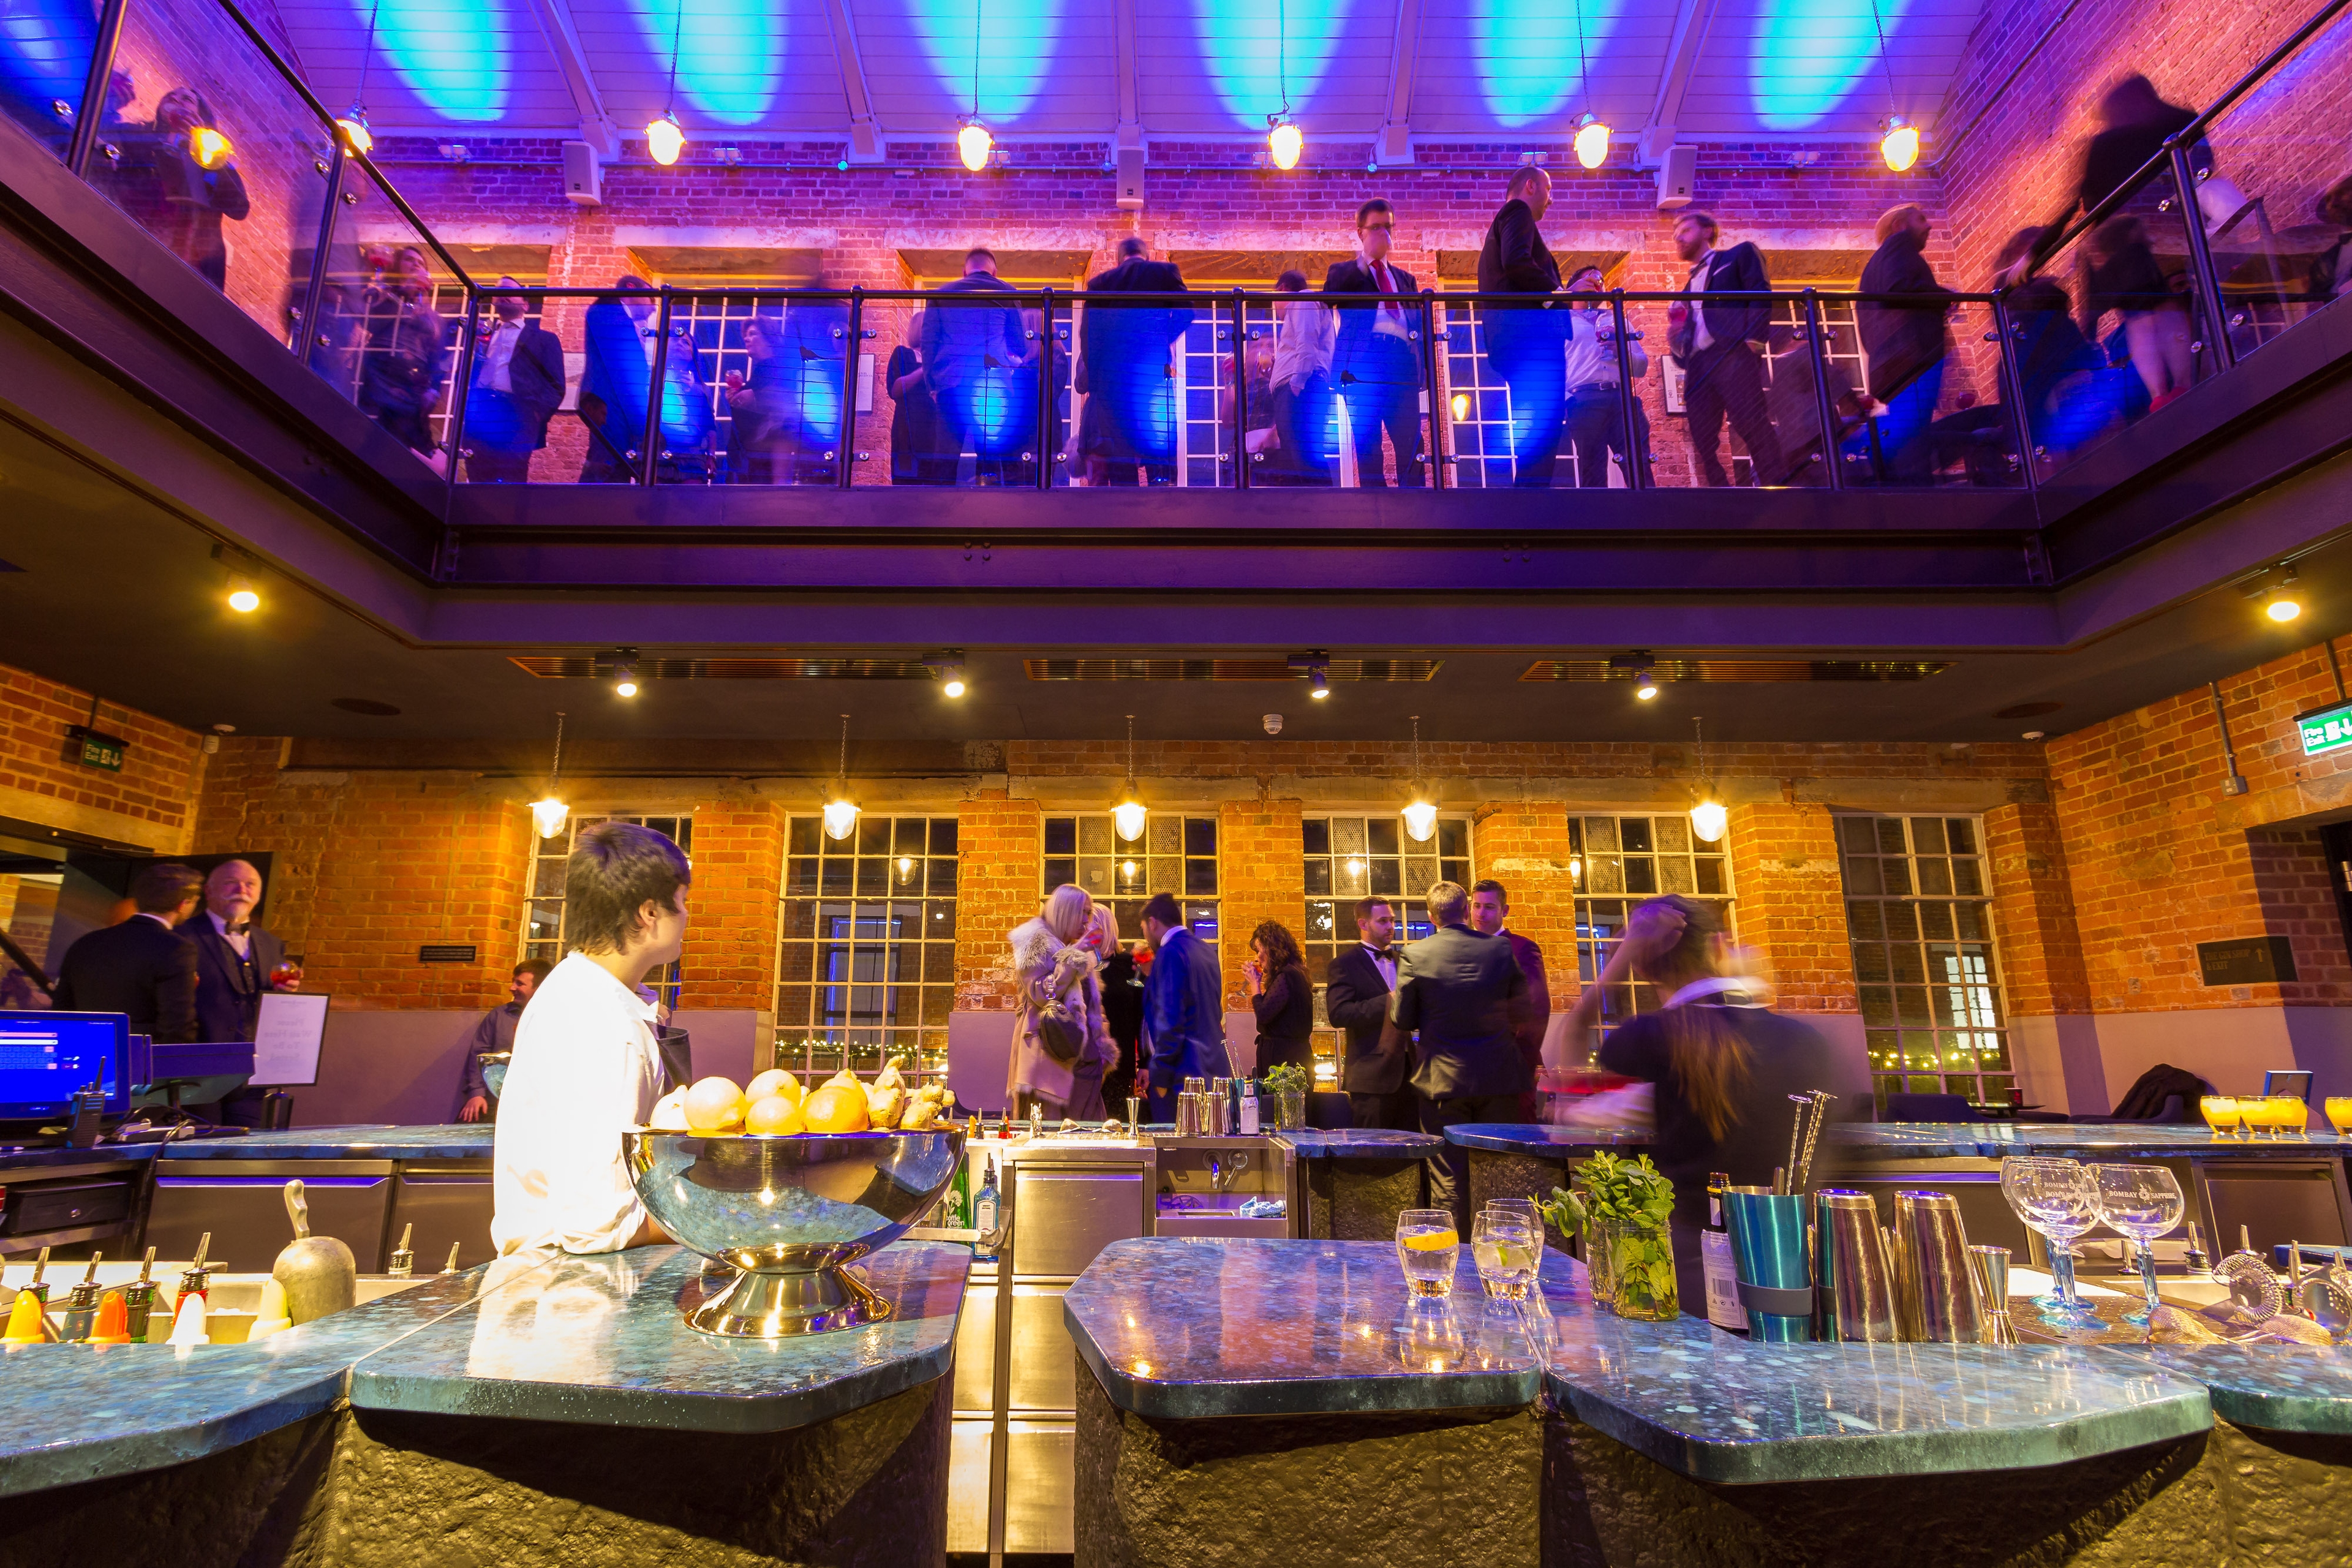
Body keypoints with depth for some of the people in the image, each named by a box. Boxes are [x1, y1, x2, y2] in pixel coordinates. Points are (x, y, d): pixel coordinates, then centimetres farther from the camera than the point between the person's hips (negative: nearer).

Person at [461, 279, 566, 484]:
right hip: (477, 416, 4)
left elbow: (555, 387, 6)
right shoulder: (483, 337, 30)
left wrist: (536, 415, -8)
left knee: (510, 487, -12)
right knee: (478, 485, -4)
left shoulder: (544, 339, 17)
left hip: (515, 416, -4)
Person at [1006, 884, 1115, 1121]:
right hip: (1052, 1056, -8)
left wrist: (1102, 1048, 19)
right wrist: (1075, 954, -13)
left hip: (1085, 1056, 8)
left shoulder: (1076, 948, 21)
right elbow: (1042, 995, -17)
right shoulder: (1035, 943, -4)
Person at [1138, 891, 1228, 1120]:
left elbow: (1170, 1019, -19)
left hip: (1184, 1075, -9)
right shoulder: (1206, 950, 14)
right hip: (1214, 1068, 9)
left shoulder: (1171, 953, -13)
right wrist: (1150, 977, 18)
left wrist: (1160, 1074, -13)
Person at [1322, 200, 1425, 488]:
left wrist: (1421, 364, 4)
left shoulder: (1405, 278, 30)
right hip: (1364, 359, -3)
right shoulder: (1344, 271, 21)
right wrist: (1366, 259, -2)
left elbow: (1418, 323, 22)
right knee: (1367, 445, -11)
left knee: (1412, 447, -9)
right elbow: (1328, 297, -1)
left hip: (1402, 359, 3)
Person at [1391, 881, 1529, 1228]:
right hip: (1498, 1077, 2)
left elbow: (1402, 1019, -2)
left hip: (1443, 1080, -2)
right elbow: (1521, 1010, 4)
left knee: (1448, 1180, 5)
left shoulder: (1414, 955, -9)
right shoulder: (1501, 949, -3)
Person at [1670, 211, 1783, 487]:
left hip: (1733, 355, -6)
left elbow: (1760, 295, 3)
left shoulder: (1740, 255, 18)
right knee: (1703, 443, -7)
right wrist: (1676, 340, 6)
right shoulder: (1691, 284, 34)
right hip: (1698, 366, 6)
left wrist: (1752, 340, -12)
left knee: (1754, 428, -18)